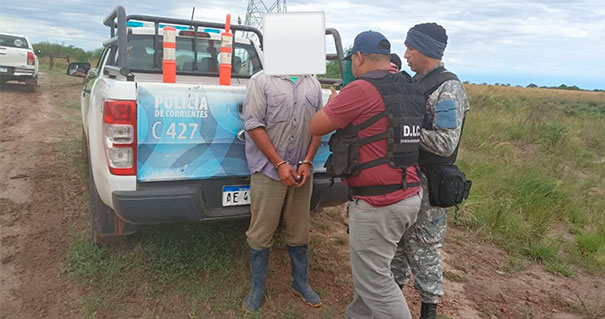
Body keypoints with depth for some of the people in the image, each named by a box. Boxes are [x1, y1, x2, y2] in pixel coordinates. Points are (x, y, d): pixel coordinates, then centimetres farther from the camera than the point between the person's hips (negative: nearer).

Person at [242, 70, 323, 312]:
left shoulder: (313, 85, 10)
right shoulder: (261, 81, -3)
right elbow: (253, 125, -10)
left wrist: (307, 162, -3)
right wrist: (279, 164, -14)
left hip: (302, 172, 4)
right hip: (268, 171, -3)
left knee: (299, 232, 13)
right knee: (261, 233, 4)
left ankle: (301, 283, 31)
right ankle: (257, 289, 22)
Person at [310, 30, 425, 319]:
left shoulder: (362, 89, -17)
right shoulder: (409, 90, 9)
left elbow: (316, 127, -7)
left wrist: (332, 102, 12)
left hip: (379, 205, -9)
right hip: (409, 195, 9)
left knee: (374, 282, 3)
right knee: (368, 268, 23)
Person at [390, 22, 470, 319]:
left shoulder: (449, 89, -16)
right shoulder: (416, 82, 10)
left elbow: (445, 144, -24)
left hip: (427, 183, -8)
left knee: (423, 248, 4)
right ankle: (396, 285, 39)